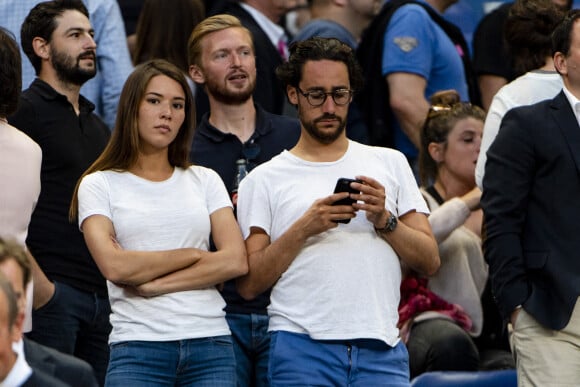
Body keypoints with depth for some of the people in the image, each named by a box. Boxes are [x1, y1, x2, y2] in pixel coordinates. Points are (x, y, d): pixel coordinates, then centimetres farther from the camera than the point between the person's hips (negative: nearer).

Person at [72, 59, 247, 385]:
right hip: (138, 345, -2)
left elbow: (236, 260, 2)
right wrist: (194, 254, -1)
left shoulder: (205, 181, 15)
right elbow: (114, 266, -8)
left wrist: (154, 284, -6)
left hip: (210, 345, 2)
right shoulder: (100, 185, 7)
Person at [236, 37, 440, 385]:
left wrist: (385, 221, -5)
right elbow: (249, 284, 1)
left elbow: (430, 261, 11)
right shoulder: (265, 180, 9)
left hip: (380, 349, 2)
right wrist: (304, 229, -10)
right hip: (302, 347, -2)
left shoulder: (391, 164, 17)